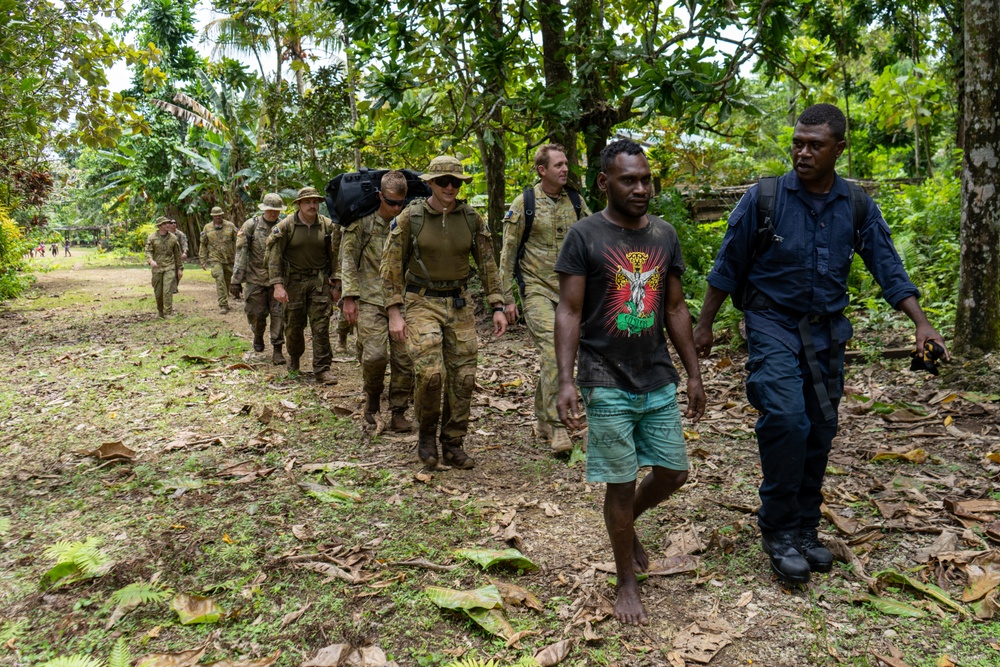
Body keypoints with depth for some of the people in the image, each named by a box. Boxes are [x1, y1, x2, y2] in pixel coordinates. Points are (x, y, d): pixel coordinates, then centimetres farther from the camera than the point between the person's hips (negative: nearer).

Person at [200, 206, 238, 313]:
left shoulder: (230, 226, 3)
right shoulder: (207, 228, 5)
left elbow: (237, 241, 5)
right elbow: (203, 245, 10)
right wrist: (203, 261, 6)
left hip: (229, 259, 2)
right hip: (215, 259, -2)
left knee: (227, 281, 11)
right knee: (220, 279, -17)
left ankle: (225, 302, 29)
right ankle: (223, 305, -19)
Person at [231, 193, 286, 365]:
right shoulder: (251, 225, -3)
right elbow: (241, 254, -4)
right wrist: (236, 280, -8)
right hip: (255, 279, -1)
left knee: (278, 314, -3)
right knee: (257, 314, 7)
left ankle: (277, 350, 5)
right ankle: (258, 337, 37)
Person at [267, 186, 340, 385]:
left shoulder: (328, 226, 0)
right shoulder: (285, 226, -6)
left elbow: (335, 256, 6)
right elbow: (274, 256, -7)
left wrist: (336, 284, 3)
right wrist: (277, 285, -15)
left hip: (320, 281, 1)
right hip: (293, 281, 0)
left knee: (321, 326, -5)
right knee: (293, 325, 10)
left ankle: (322, 369, 0)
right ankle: (294, 357, 38)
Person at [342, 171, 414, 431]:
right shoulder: (363, 222, -1)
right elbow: (348, 259, 0)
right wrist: (349, 297, -7)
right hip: (371, 299, -3)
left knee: (404, 359, 0)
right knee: (375, 354, -16)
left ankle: (398, 413, 12)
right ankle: (373, 395, 14)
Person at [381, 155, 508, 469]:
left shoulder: (472, 219, 2)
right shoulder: (410, 217, -6)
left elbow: (487, 264, 8)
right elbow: (391, 265, -4)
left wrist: (497, 307, 1)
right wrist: (394, 313, -10)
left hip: (459, 303, 3)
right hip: (421, 302, -3)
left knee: (463, 376, 2)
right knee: (430, 372, -17)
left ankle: (453, 444, 18)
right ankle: (426, 433, 9)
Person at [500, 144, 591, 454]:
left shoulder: (576, 201, 8)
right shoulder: (523, 204, -3)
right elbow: (508, 253, 0)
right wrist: (508, 297, -3)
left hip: (569, 290, 4)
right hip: (537, 288, -4)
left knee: (556, 356, 9)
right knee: (552, 351, -19)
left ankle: (542, 420, 25)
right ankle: (557, 425, -15)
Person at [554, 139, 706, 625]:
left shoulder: (664, 235, 8)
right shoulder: (584, 236, -7)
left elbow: (675, 308, 12)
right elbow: (568, 312, -8)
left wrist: (694, 374, 12)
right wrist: (565, 380, -17)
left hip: (659, 381, 5)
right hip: (608, 384, -5)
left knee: (673, 472, 10)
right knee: (621, 483, 4)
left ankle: (628, 522, 40)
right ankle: (627, 582, 23)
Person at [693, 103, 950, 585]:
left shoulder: (858, 207, 2)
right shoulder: (763, 198, -7)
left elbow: (888, 269, 5)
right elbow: (728, 267, -1)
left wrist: (921, 322, -7)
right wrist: (704, 325, 2)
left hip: (826, 332, 4)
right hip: (773, 327, -4)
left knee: (820, 431, 8)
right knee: (786, 418, -21)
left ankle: (805, 529, 25)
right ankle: (778, 531, -4)